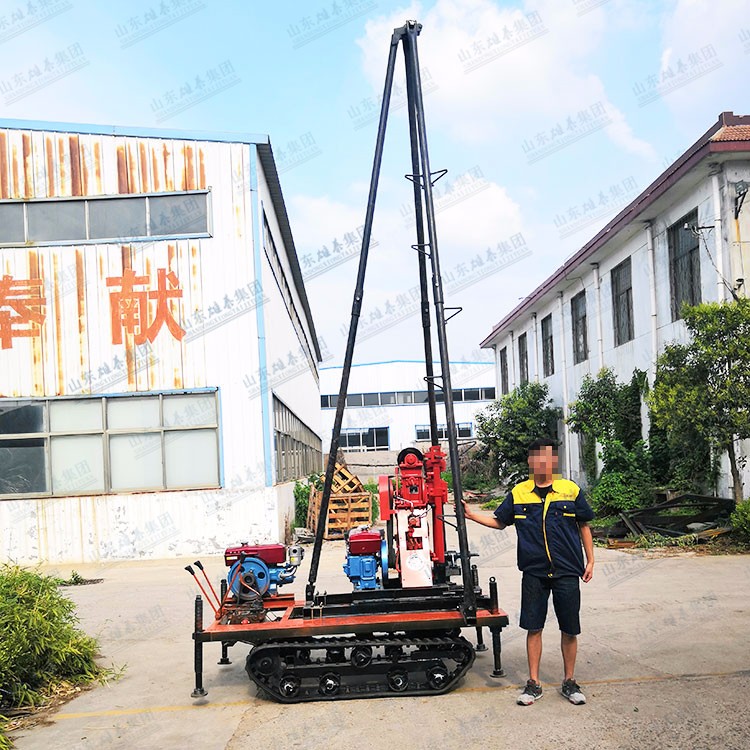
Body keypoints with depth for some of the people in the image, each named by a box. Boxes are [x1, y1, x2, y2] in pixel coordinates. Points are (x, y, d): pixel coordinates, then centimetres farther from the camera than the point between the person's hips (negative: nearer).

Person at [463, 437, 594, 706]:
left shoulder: (571, 490, -1)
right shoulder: (519, 493, 3)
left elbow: (584, 526, 9)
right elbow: (499, 521, 13)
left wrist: (590, 560, 8)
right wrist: (471, 515, 1)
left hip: (567, 572, -1)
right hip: (533, 573, 1)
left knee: (569, 630, 7)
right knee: (533, 628, 6)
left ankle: (570, 682, 24)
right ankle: (533, 684, 19)